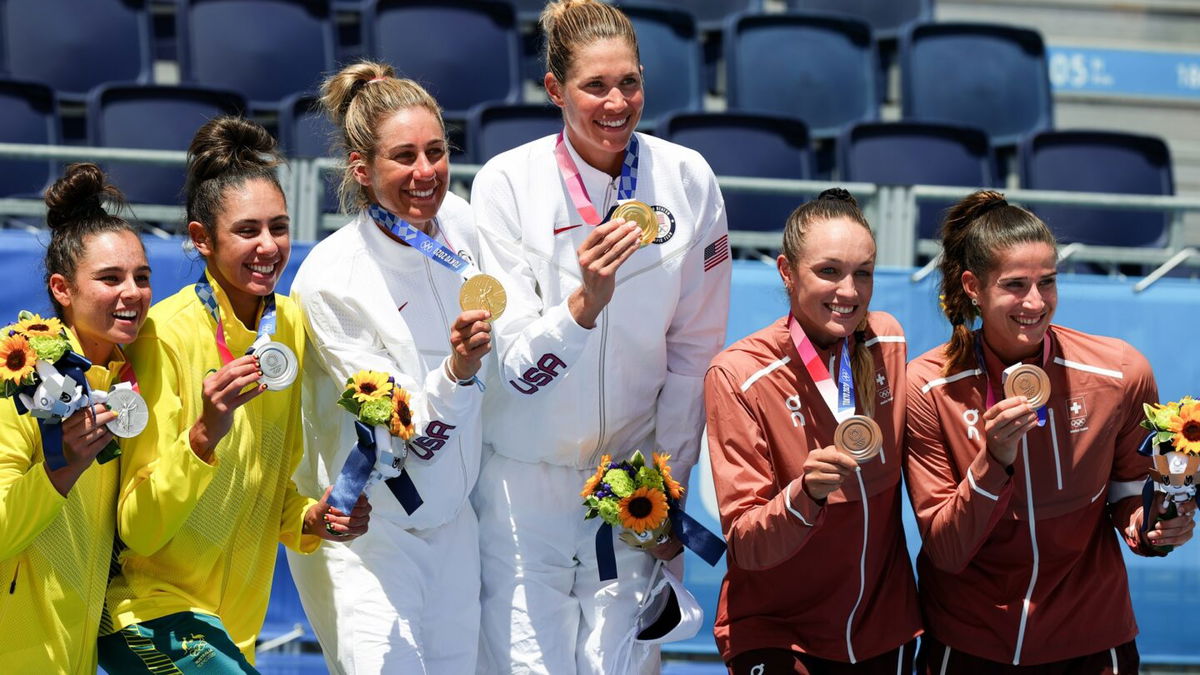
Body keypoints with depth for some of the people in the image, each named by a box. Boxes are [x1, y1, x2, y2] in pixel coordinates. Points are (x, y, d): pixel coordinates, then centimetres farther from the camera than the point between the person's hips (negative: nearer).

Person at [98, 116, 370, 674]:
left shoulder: (290, 324, 4)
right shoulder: (167, 335, -15)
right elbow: (138, 530, -17)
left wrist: (310, 519, -3)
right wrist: (205, 434, -30)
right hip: (153, 617, -7)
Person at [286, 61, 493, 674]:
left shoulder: (458, 221, -3)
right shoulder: (329, 279, -20)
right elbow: (406, 428, -21)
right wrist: (459, 369, -35)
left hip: (453, 518, 6)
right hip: (368, 528, -6)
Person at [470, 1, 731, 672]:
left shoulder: (687, 180, -6)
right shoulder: (508, 183, -12)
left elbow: (694, 349, 2)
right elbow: (512, 366, -15)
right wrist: (584, 303, -33)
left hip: (636, 473, 2)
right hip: (528, 476, -1)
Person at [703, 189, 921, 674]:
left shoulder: (887, 341, -3)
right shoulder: (738, 376, -15)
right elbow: (746, 546, -19)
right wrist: (806, 493, -34)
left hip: (885, 629, 4)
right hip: (776, 635, -4)